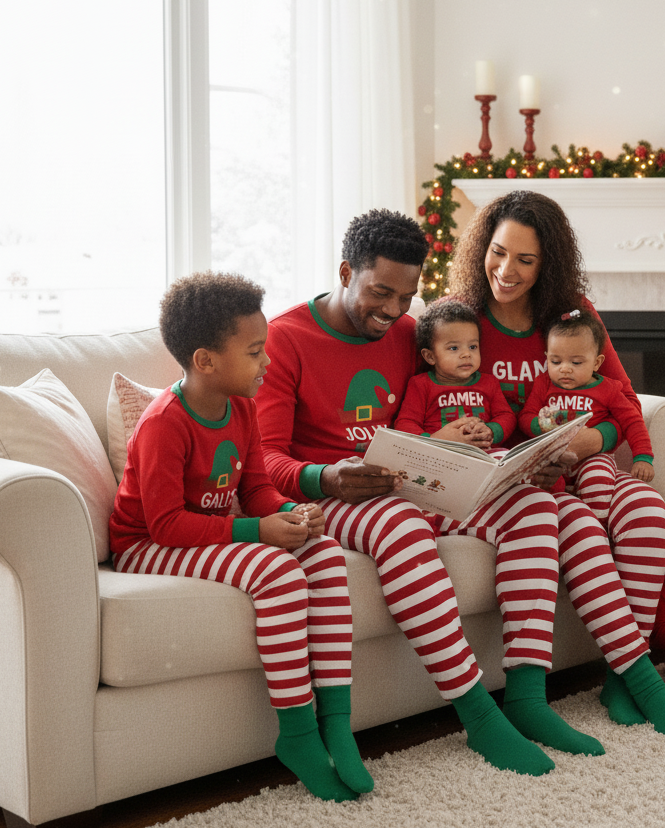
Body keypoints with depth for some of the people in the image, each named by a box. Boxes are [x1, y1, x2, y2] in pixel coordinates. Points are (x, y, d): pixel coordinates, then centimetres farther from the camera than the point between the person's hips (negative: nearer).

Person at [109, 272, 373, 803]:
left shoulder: (242, 408, 4)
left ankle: (335, 720, -17)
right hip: (148, 546, -8)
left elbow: (257, 489, 10)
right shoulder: (164, 424, -22)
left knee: (326, 553, -14)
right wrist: (254, 530, -31)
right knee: (279, 571, -32)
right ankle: (296, 733, -22)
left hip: (215, 534, 8)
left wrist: (290, 514, -14)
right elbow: (166, 523, -25)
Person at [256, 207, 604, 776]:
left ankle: (527, 696, -21)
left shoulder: (406, 334, 13)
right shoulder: (284, 339, -6)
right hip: (325, 497, -7)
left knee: (531, 502, -13)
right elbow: (266, 458, -13)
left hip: (405, 487, 7)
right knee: (403, 525, -40)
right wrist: (325, 479, -34)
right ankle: (477, 714, -33)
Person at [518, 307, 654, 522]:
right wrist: (540, 425, -17)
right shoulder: (543, 385, 10)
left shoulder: (607, 390, 5)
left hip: (592, 457, -1)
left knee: (598, 477, -33)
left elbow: (632, 422, 5)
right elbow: (525, 417, 8)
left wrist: (643, 457, -5)